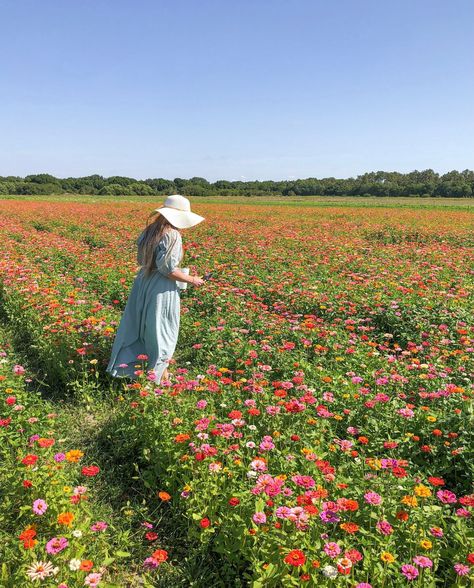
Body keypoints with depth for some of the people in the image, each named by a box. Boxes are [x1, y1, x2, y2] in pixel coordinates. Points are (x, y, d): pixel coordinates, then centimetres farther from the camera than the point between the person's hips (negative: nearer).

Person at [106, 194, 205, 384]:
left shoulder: (148, 230, 7)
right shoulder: (172, 235, -18)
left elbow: (140, 260, 13)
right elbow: (168, 269, -21)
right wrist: (192, 280, -10)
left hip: (142, 285, 7)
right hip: (162, 290, -7)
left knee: (137, 327, 18)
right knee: (162, 332, 8)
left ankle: (122, 368, 26)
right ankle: (160, 375, 22)